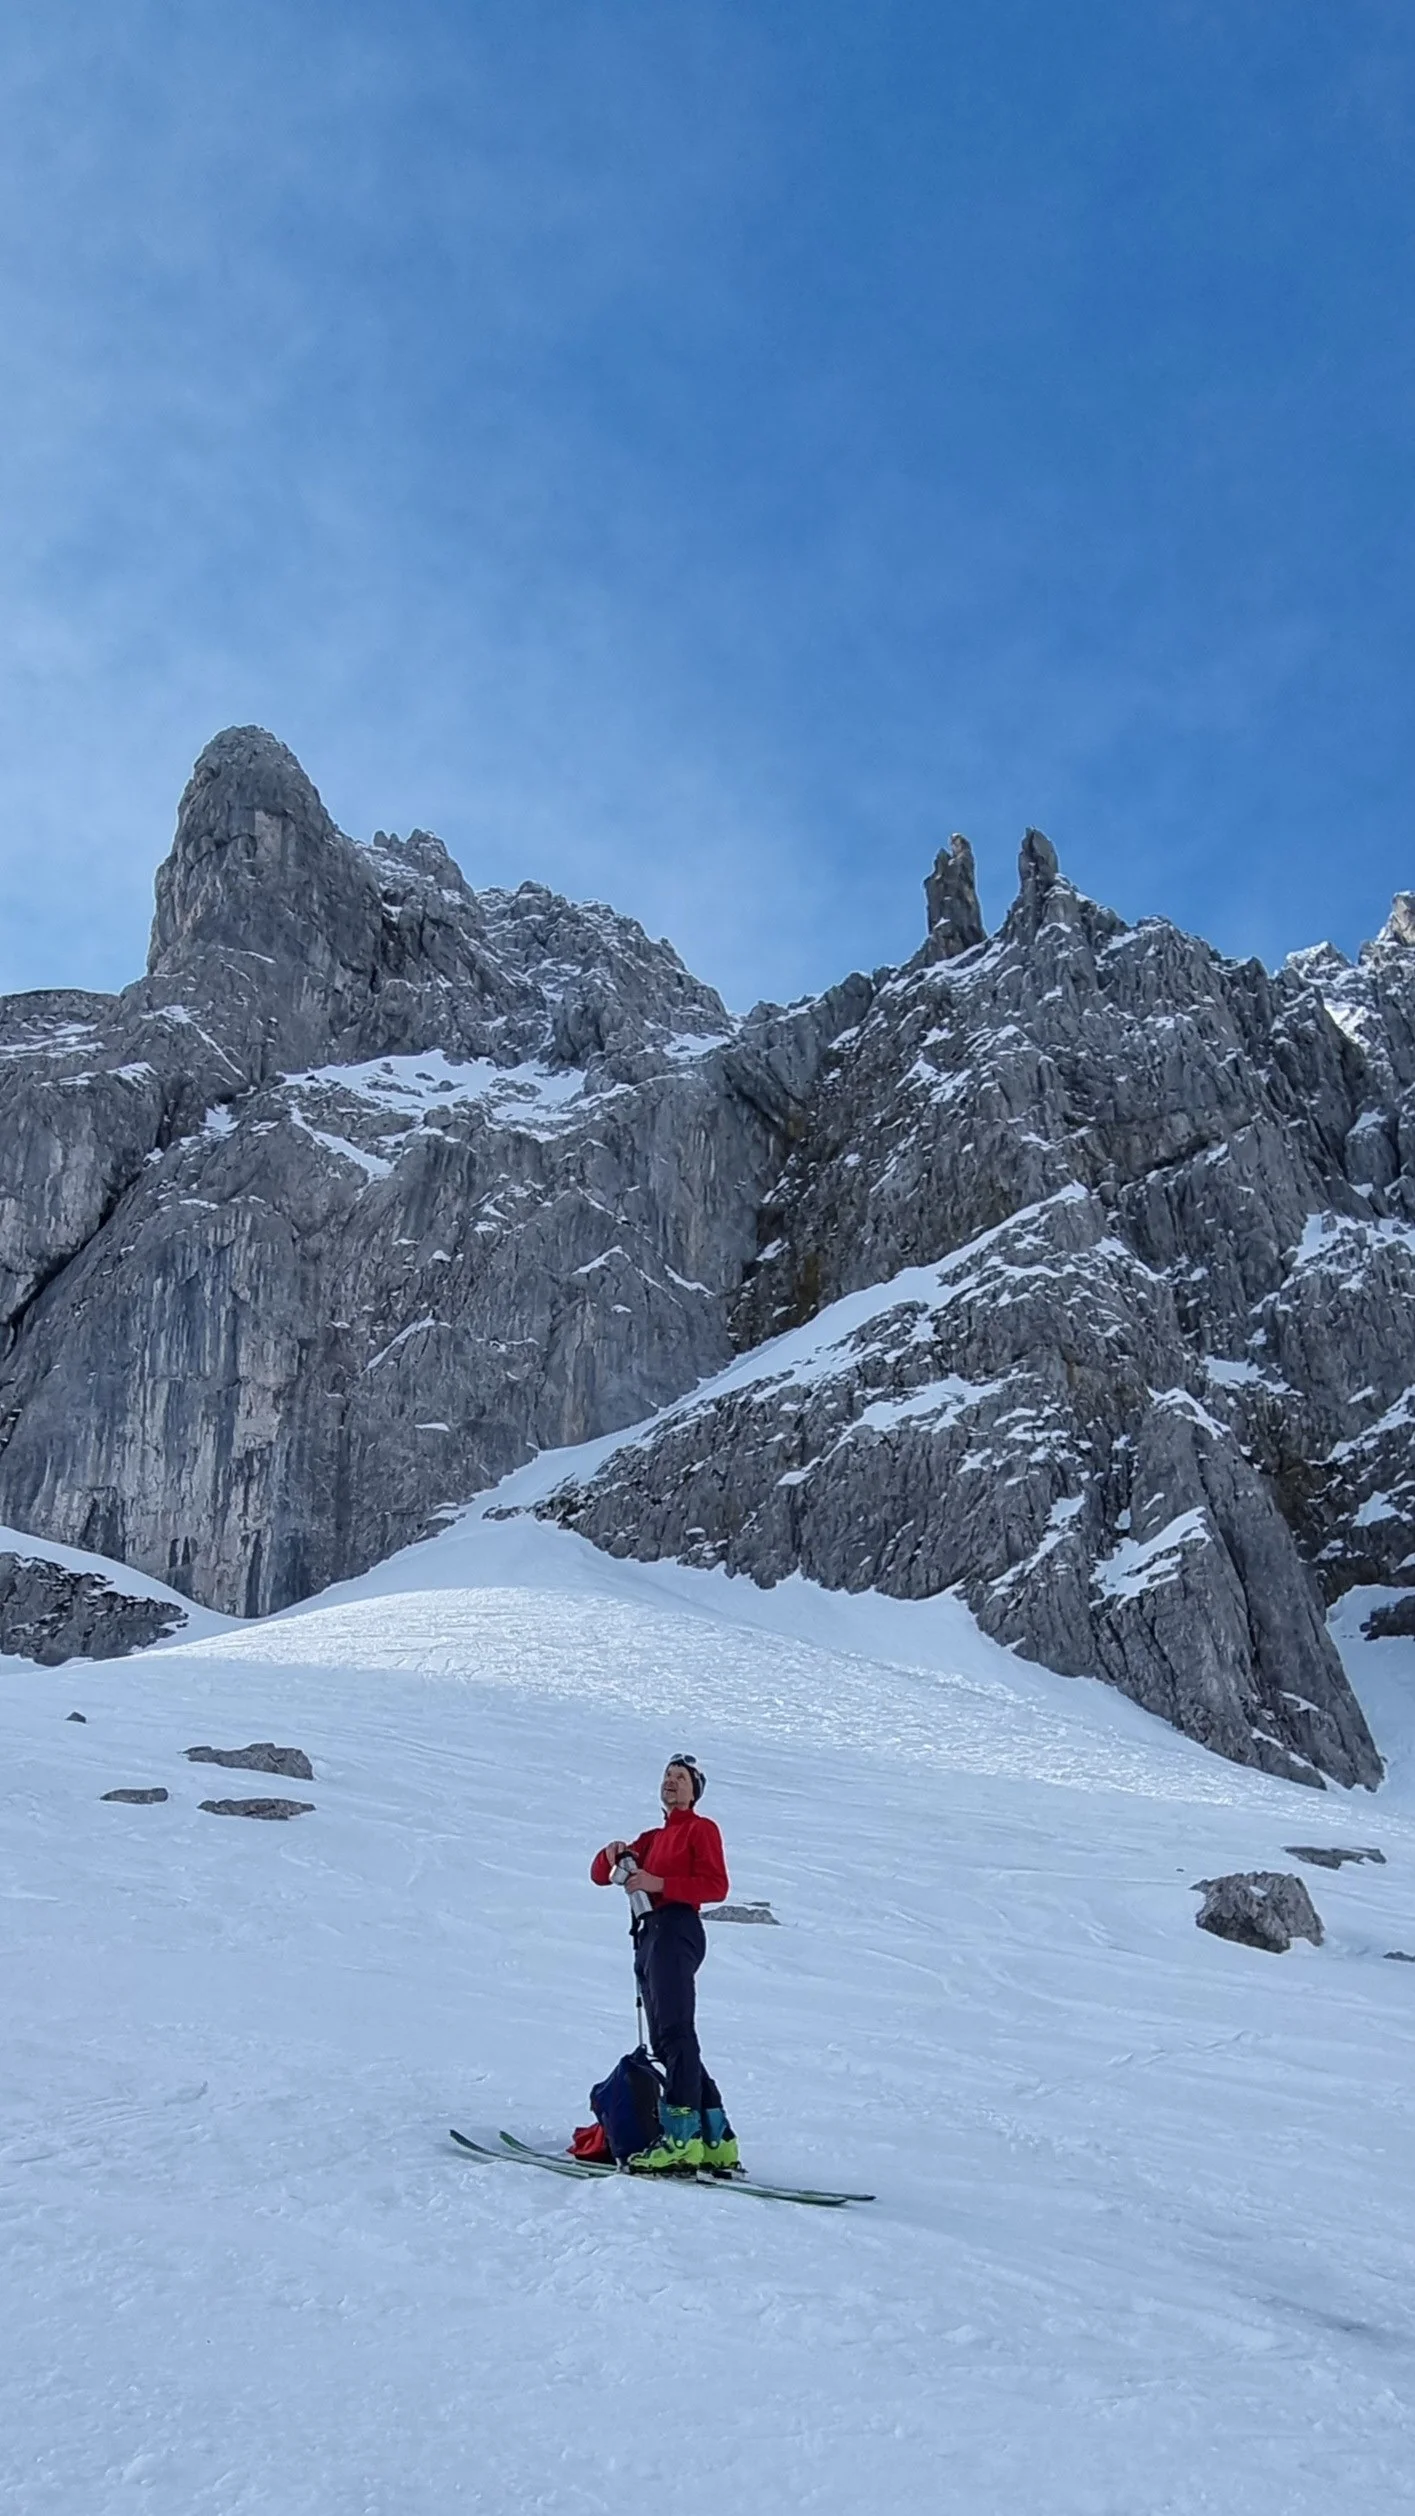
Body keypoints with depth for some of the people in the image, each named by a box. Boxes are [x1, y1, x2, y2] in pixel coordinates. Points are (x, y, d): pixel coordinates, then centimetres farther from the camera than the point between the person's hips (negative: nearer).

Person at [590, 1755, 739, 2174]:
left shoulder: (701, 1828, 8)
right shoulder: (653, 1837, 29)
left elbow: (716, 1885, -7)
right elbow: (599, 1874, 23)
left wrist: (658, 1883, -15)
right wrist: (613, 1855, 0)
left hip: (676, 1931, -8)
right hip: (649, 1935, 8)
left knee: (674, 2032, -19)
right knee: (665, 2042, 5)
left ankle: (681, 2135, -27)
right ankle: (715, 2140, 6)